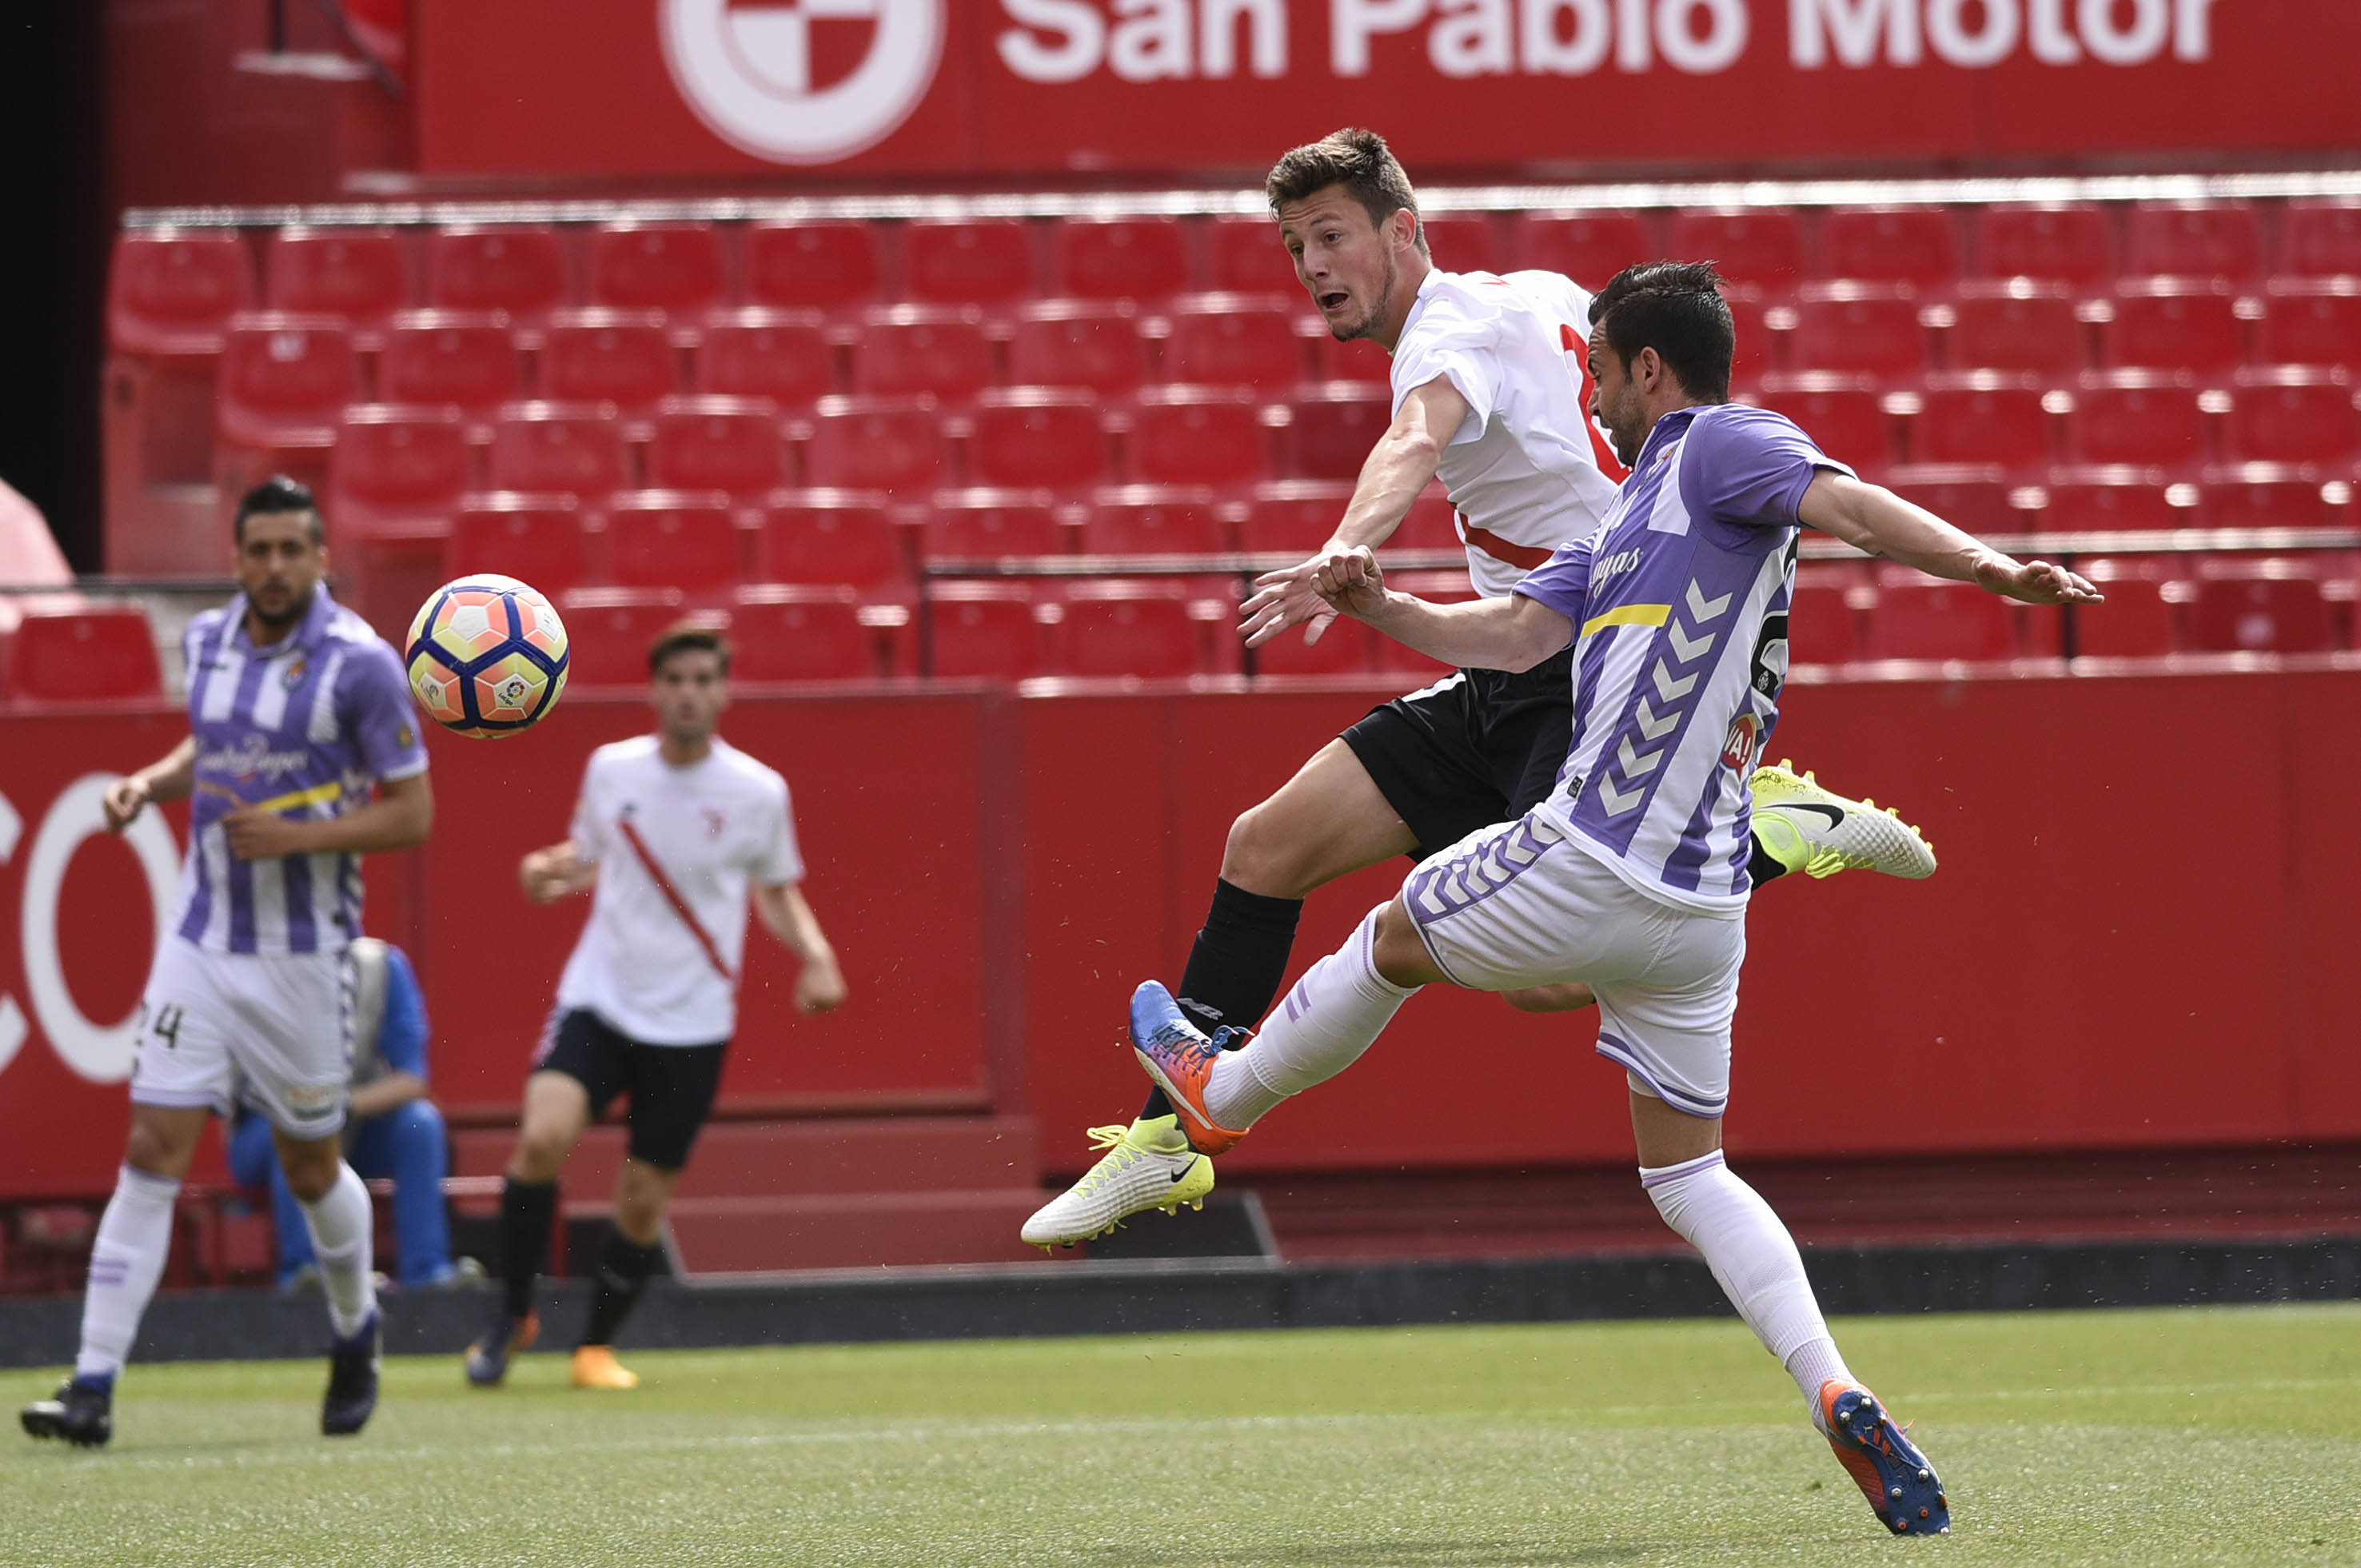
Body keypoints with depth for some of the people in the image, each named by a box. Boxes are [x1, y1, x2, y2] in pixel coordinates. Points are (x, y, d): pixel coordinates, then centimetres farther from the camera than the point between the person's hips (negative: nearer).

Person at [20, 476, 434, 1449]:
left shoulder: (359, 664, -12)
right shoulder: (209, 640, 4)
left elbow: (413, 813, -9)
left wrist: (296, 837, -20)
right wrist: (150, 783, 4)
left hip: (299, 955, -4)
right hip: (200, 938, 4)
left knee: (311, 1167, 10)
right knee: (152, 1151, -7)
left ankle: (355, 1333, 40)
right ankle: (94, 1388, -11)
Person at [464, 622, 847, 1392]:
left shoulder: (758, 793, -4)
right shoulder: (610, 769, 0)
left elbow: (777, 891, 11)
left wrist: (816, 956, -6)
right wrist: (549, 872, -6)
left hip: (691, 1024, 0)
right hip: (599, 1001, 0)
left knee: (643, 1203, 1)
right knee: (542, 1137, -23)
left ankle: (597, 1347, 26)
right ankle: (513, 1315, -3)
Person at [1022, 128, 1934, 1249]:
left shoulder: (1458, 328, -15)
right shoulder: (1540, 297, 14)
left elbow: (1416, 444, -38)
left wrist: (1341, 555, -57)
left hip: (1599, 682, -10)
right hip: (1508, 690, 10)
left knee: (1538, 973, -23)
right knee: (1266, 849, 3)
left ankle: (1778, 831, -5)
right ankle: (1170, 1141, 12)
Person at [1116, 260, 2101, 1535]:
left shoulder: (1725, 447, -5)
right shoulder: (1637, 510, 22)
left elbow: (1852, 505, -21)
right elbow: (1518, 633, 16)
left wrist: (1985, 565, -37)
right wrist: (1379, 607, 6)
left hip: (1588, 863, -9)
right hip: (1701, 908, 9)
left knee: (1395, 938, 19)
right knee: (1687, 1172, 12)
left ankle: (1223, 1096, 44)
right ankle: (1837, 1397, -6)